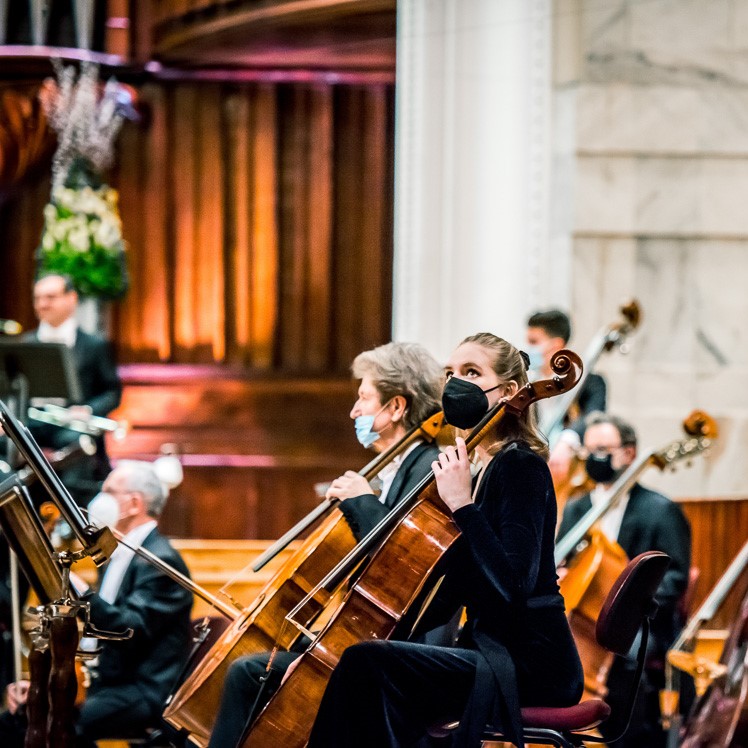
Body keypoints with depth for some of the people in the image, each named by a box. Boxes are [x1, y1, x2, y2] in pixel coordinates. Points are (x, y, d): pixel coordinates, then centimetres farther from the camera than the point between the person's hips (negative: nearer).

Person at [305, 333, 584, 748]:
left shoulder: (519, 466, -11)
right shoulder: (487, 467, 17)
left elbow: (512, 586, -24)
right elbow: (444, 600, 19)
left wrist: (462, 506, -22)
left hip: (530, 663, -10)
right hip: (491, 650, 10)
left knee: (367, 663, -23)